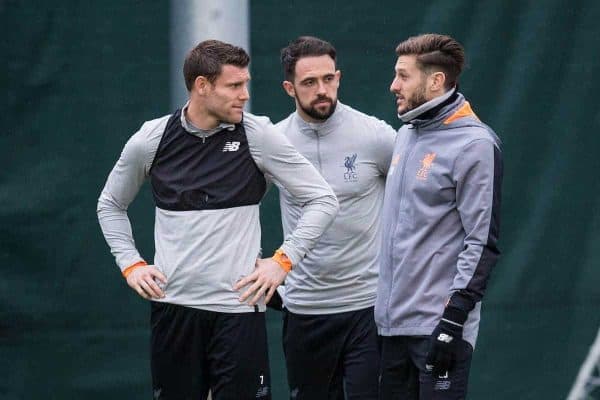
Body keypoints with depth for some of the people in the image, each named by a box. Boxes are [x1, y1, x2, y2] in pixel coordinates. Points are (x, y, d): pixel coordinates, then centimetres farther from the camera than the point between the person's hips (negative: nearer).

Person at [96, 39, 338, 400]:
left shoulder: (257, 136, -3)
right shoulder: (151, 140, 2)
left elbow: (323, 200, 1)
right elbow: (111, 204, 19)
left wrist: (283, 260, -6)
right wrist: (131, 264, 7)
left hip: (239, 306, -2)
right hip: (173, 306, 2)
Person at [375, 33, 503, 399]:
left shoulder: (475, 145, -10)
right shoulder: (406, 135, 15)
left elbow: (483, 242, -13)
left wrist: (454, 316, -19)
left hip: (438, 325, -8)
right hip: (393, 321, 8)